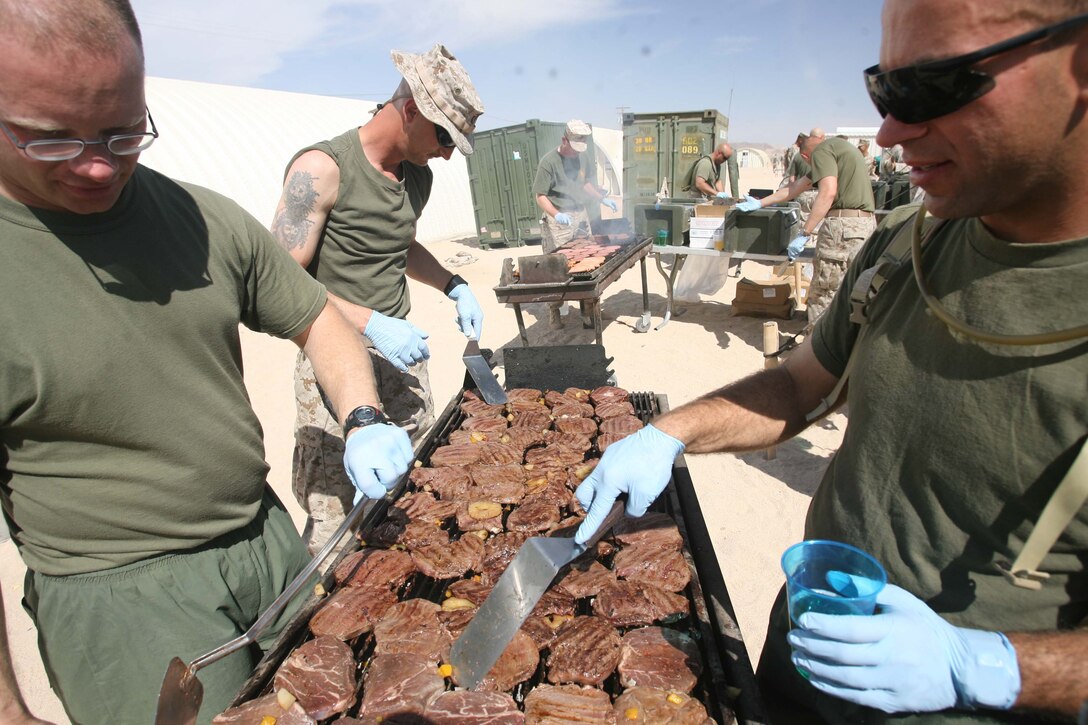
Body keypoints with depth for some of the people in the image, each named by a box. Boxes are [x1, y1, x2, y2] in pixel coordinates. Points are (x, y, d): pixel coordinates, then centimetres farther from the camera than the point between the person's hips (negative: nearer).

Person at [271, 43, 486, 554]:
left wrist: (454, 287, 9)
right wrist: (371, 324, -24)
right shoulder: (321, 168, -13)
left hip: (402, 352, 7)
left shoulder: (419, 176, 10)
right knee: (336, 515, -2)